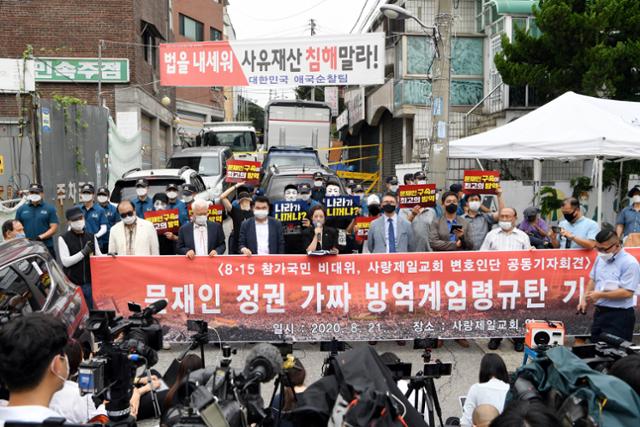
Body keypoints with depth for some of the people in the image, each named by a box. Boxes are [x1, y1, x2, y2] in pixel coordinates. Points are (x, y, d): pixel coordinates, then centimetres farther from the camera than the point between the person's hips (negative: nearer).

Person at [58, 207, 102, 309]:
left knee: (91, 310, 8)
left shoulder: (91, 237, 10)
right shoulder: (63, 239, -2)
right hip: (72, 284, -3)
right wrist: (84, 252, -20)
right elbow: (65, 261, -10)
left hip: (90, 282, 3)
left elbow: (99, 256, 12)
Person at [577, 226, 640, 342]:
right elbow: (593, 280, 17)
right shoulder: (601, 258, 7)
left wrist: (600, 295, -19)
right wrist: (584, 300, 6)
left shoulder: (630, 263, -17)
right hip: (599, 312, 8)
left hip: (619, 316, -8)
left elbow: (627, 292, -22)